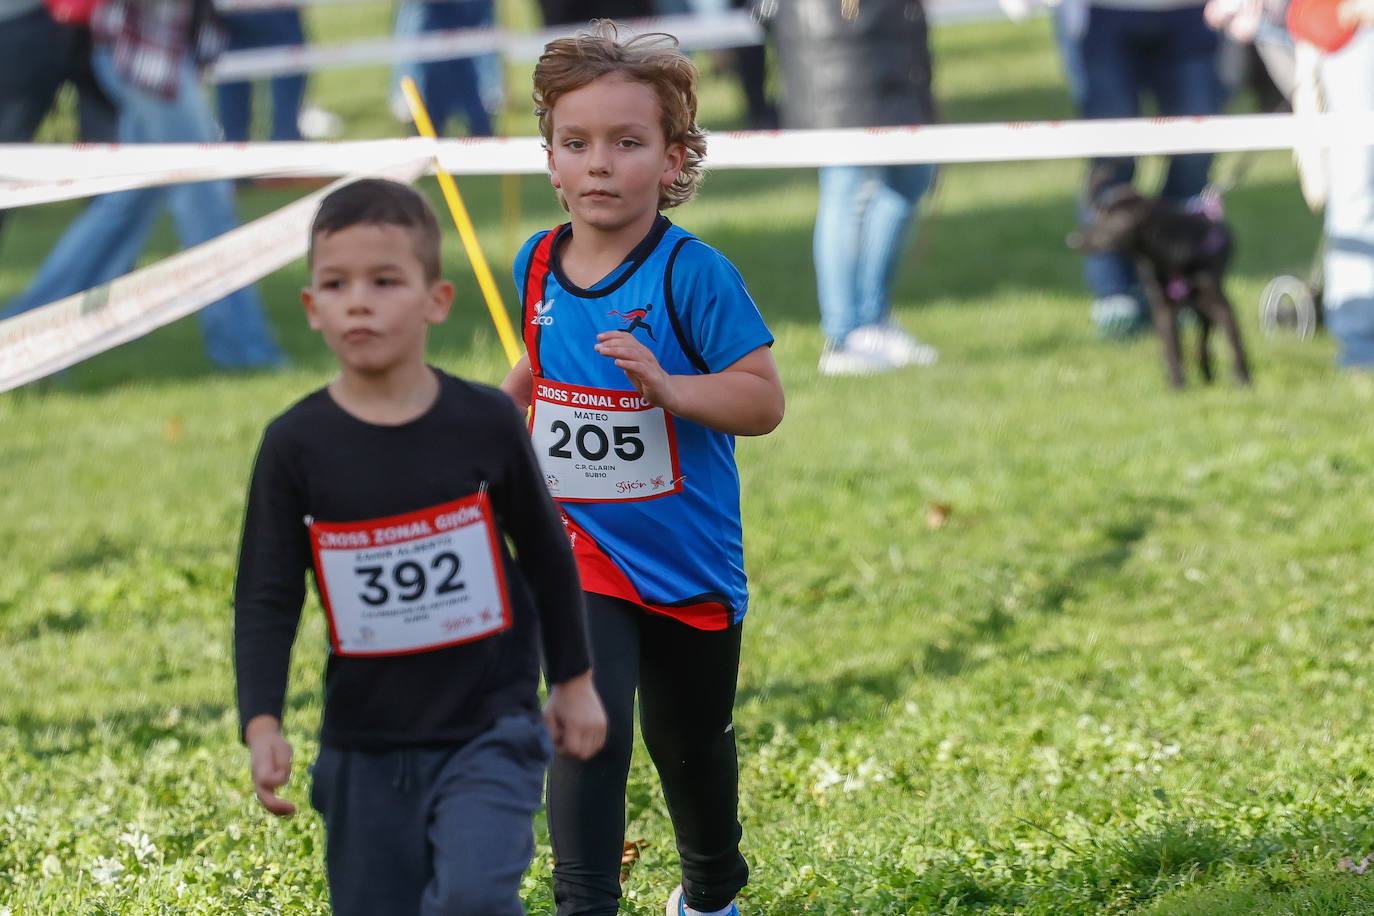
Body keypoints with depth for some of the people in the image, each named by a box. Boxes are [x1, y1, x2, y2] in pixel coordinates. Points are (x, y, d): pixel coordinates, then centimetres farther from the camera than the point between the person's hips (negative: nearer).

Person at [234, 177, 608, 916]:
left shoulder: (486, 424, -4)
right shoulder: (296, 445, -4)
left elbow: (547, 555, 10)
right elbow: (266, 598, -3)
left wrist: (573, 682, 15)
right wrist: (261, 723, -15)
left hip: (489, 730, -2)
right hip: (365, 749, 2)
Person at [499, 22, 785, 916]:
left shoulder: (694, 274, -17)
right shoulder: (539, 264, -1)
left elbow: (763, 400, -19)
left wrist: (667, 387, -32)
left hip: (688, 563, -2)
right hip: (582, 548, 2)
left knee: (688, 741, 17)